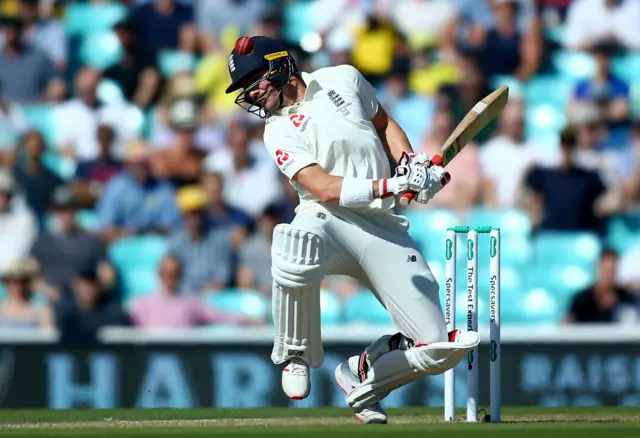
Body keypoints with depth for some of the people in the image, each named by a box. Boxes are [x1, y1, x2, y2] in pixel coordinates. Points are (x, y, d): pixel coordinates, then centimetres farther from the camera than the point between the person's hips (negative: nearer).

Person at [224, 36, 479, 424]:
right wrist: (393, 186, -24)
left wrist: (409, 159, 7)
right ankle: (296, 357, -15)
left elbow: (384, 125, 27)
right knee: (295, 252, -43)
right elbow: (327, 190, -13)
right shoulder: (279, 132, 1)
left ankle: (361, 377, 22)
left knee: (440, 349, -8)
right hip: (328, 221, -3)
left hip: (383, 229, 3)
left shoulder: (342, 79, 12)